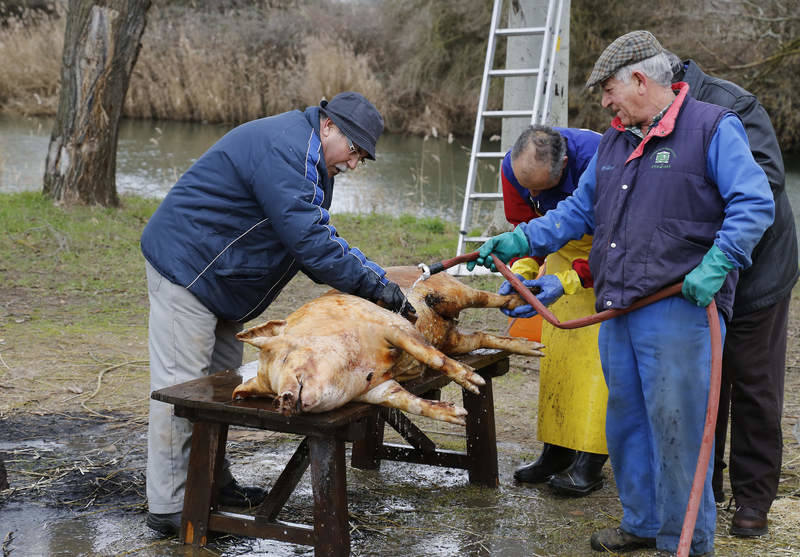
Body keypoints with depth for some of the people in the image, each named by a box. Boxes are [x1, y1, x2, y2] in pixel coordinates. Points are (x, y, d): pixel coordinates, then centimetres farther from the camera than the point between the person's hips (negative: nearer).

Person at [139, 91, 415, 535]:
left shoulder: (310, 162, 12)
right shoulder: (282, 148, -23)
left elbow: (316, 234, 12)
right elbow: (306, 239, -29)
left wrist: (370, 274, -1)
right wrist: (371, 284, -24)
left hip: (217, 278, 11)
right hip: (185, 265, -11)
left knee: (221, 378, 13)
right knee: (182, 385, -9)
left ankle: (212, 483, 23)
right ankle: (169, 507, -5)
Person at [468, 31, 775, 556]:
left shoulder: (712, 128, -6)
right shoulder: (615, 140, 17)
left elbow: (755, 203, -12)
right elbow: (580, 210, 23)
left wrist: (717, 263, -22)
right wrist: (521, 241, 13)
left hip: (679, 309, -8)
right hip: (618, 310, 8)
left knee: (676, 426, -4)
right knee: (626, 422, 15)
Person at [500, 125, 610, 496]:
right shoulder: (514, 168, -19)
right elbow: (526, 228, -5)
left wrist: (567, 281, -40)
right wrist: (520, 273, -23)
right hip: (566, 246, 6)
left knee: (601, 348, -12)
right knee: (556, 346, 3)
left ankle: (590, 462, -8)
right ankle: (556, 452, 12)